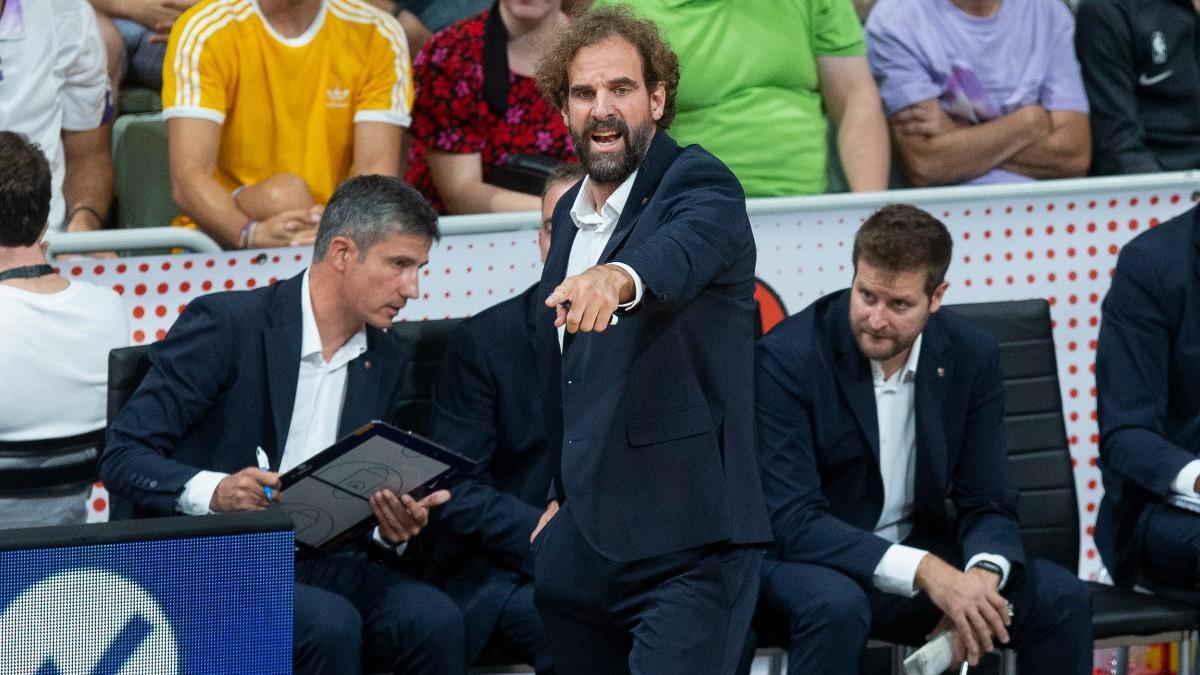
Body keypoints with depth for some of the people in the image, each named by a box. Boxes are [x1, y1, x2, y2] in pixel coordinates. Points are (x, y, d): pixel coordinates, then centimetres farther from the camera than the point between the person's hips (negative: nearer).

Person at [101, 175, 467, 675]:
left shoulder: (385, 360, 13)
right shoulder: (227, 324, -8)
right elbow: (123, 457, -11)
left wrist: (390, 529, -7)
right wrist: (213, 491, -30)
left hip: (316, 563, 6)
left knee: (434, 619, -24)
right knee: (330, 624, -34)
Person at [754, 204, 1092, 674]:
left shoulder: (972, 354, -4)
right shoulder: (787, 357, -18)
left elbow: (988, 506, -1)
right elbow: (794, 521, -24)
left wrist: (982, 576, -27)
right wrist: (926, 572, -36)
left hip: (922, 554, 4)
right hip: (812, 563, -4)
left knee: (1059, 597, -17)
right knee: (836, 606, -38)